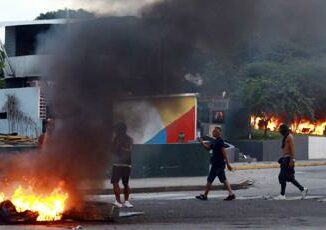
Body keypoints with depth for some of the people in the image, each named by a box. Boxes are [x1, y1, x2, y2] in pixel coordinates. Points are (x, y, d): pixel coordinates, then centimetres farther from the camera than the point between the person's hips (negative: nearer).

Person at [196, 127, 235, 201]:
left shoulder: (220, 141, -16)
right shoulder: (215, 141, 13)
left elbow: (224, 153, -20)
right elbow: (208, 147, 23)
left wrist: (227, 163, -23)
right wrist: (202, 142, 8)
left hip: (217, 164, -9)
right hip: (220, 164, 9)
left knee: (210, 180, 0)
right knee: (223, 179, 8)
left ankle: (204, 195, 9)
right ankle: (231, 194, 5)